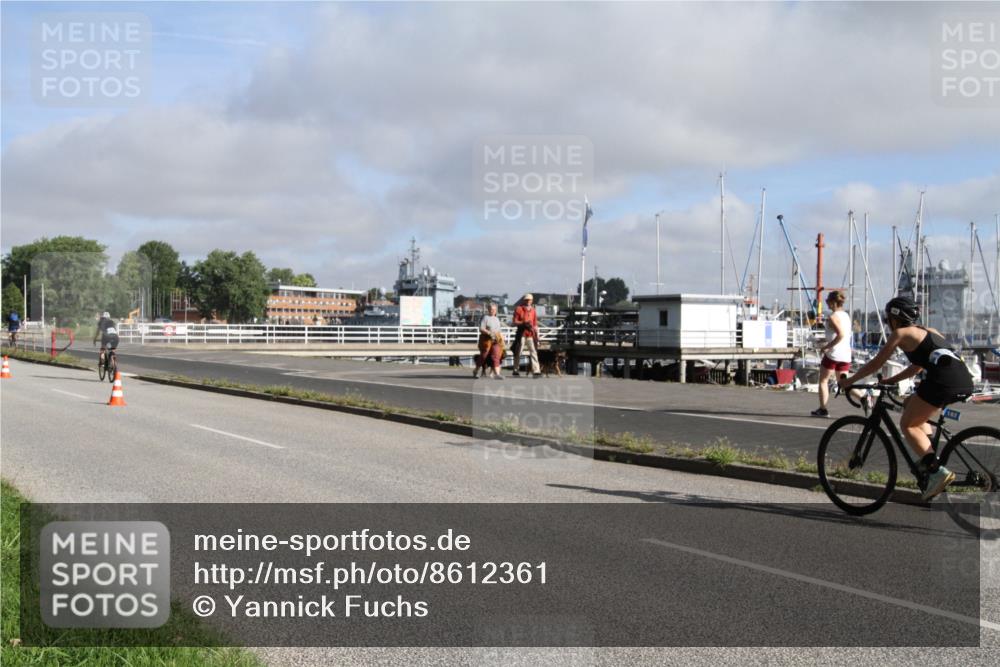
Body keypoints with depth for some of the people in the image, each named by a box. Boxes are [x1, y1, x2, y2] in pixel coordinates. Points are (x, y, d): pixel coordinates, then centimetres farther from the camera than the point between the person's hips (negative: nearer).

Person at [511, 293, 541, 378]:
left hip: (531, 335, 3)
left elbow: (535, 324, 16)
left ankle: (536, 371, -8)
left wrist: (537, 335, 10)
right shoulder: (518, 309, 2)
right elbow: (514, 322, -2)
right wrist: (523, 323, -17)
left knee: (534, 352, -5)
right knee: (518, 353, 2)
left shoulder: (533, 310, 14)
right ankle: (516, 370, 13)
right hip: (521, 334, -3)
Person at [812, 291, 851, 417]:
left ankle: (823, 409, 8)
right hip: (846, 354, 8)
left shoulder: (833, 317, -13)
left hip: (833, 353, -8)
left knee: (823, 380, 8)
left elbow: (841, 334, -25)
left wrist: (826, 347, -19)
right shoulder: (846, 316, 13)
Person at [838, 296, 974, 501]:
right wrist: (891, 380, 40)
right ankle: (929, 458, 19)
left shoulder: (901, 333, 7)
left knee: (907, 424, 3)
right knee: (916, 416, 29)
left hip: (943, 379, -8)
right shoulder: (927, 332, 30)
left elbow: (876, 363, 12)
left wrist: (849, 380, 22)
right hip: (964, 380, 8)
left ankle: (937, 470, -12)